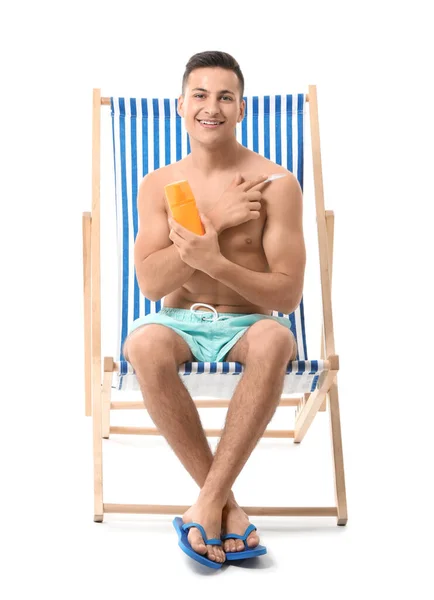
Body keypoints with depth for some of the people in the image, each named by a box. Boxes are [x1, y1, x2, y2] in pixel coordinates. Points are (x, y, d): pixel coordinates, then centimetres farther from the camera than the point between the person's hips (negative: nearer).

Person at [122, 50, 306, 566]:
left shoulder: (275, 184, -5)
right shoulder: (158, 185, 5)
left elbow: (288, 295, -9)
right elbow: (150, 283, -7)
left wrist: (218, 263, -25)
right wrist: (215, 222, -16)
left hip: (247, 323, -1)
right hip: (180, 323, 2)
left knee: (274, 340, -37)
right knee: (143, 344, -34)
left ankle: (209, 500, -28)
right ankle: (226, 502, -23)